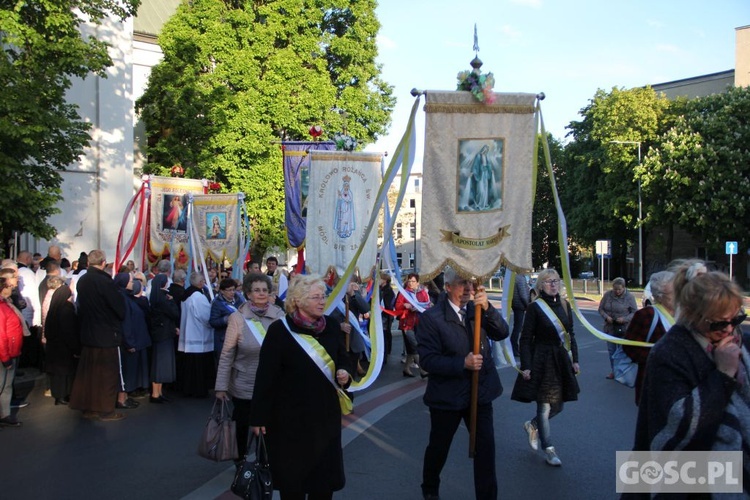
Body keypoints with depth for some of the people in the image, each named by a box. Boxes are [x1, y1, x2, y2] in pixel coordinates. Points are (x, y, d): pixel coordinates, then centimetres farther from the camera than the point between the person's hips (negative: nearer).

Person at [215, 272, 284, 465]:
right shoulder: (238, 317, -10)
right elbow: (227, 354, -7)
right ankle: (241, 460, 39)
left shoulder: (279, 315, -6)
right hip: (244, 385, -1)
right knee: (242, 425, 15)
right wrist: (221, 386, -7)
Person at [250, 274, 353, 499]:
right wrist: (259, 417, -10)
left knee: (326, 474, 12)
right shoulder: (279, 330, -13)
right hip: (290, 415, -4)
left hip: (326, 412, 4)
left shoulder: (331, 326, 0)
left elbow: (343, 359, 13)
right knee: (292, 475, 11)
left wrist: (344, 374, -9)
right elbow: (265, 376, -11)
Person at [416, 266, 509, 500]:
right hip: (447, 396, -3)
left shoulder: (478, 309, 0)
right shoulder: (431, 317, -14)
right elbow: (428, 360, -18)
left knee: (486, 448, 4)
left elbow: (502, 333, -10)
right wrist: (463, 364, -27)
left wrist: (487, 308, -25)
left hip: (480, 392, 3)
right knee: (438, 448, 17)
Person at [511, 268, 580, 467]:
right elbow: (526, 338, -10)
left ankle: (532, 425, 38)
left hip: (562, 360, 6)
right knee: (545, 406, 3)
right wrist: (526, 366, -15)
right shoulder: (535, 307, -10)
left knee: (558, 405, 12)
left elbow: (570, 334, 13)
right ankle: (548, 449, 18)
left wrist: (574, 359, 9)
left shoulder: (564, 304, 6)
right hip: (542, 360, -6)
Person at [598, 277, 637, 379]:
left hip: (624, 328, -3)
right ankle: (613, 371, 23)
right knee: (611, 350, 10)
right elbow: (601, 308, 5)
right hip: (610, 328, 3)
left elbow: (634, 312, -5)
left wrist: (624, 319, -21)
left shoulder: (629, 297, -7)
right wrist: (606, 316, -14)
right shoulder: (608, 295, -1)